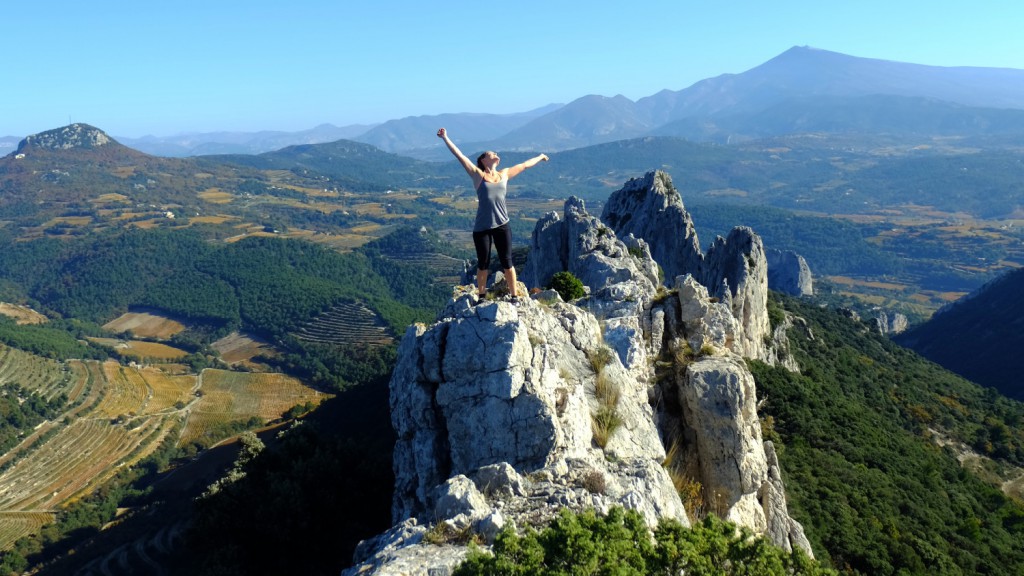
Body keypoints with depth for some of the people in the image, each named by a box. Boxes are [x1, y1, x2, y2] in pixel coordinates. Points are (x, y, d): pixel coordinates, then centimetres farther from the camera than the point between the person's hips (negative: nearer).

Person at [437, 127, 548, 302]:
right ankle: (481, 296, 20)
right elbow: (460, 156, -3)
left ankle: (514, 296, 11)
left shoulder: (504, 174, 12)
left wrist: (540, 157, 38)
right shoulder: (478, 175, 2)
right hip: (482, 227, -2)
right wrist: (445, 138, -6)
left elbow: (525, 165, 25)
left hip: (502, 226, 3)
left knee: (507, 263, 3)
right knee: (483, 264, 6)